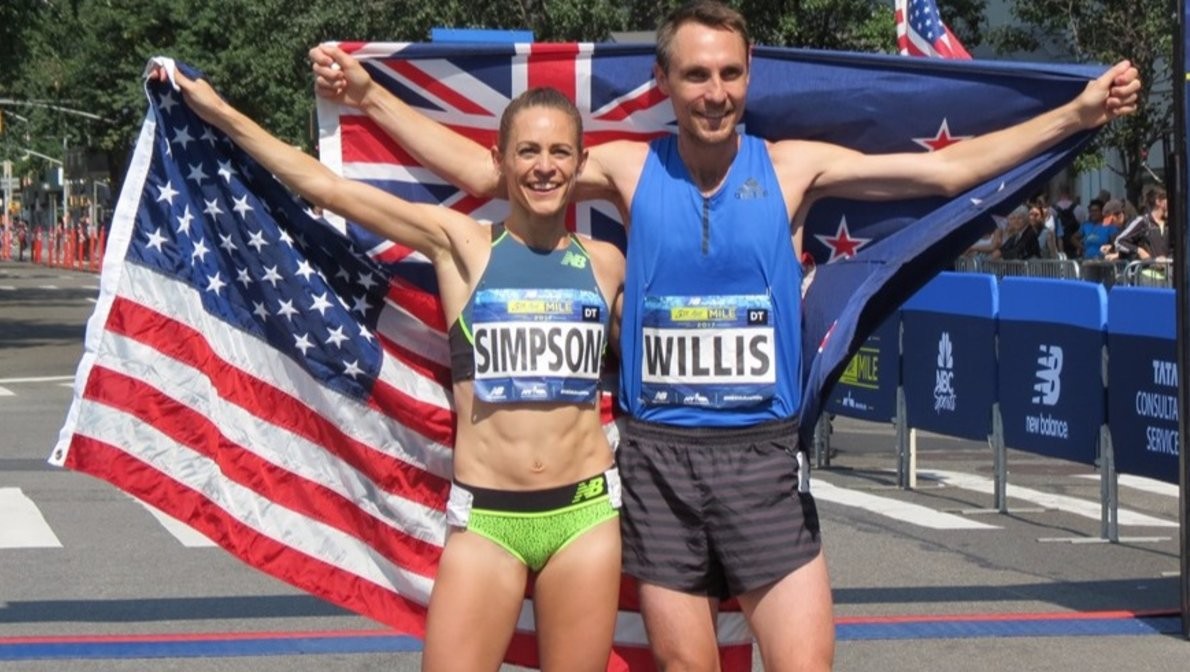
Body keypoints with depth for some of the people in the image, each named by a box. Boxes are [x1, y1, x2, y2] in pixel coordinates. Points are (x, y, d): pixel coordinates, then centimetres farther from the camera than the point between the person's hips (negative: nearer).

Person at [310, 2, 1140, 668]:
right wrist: (369, 96, -1)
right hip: (661, 458, 1)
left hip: (762, 457, -1)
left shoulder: (792, 167, -1)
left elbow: (947, 168, -3)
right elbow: (483, 170, 4)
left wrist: (1077, 114, -10)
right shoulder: (630, 170, 1)